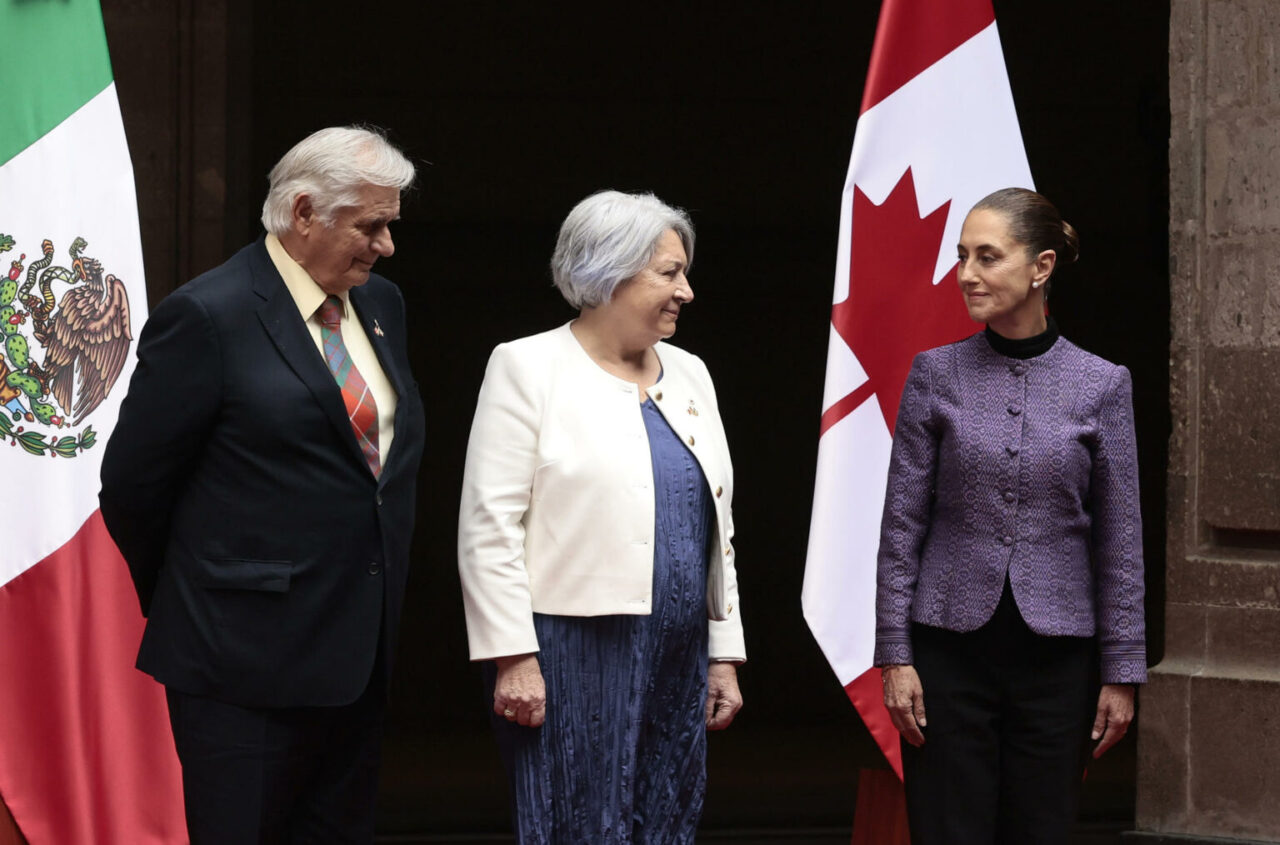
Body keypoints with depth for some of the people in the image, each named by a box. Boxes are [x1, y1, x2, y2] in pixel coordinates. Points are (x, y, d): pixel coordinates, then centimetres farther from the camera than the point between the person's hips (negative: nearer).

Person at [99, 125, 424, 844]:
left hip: (358, 650, 7)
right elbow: (134, 481, -7)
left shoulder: (382, 304, 12)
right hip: (246, 662, -7)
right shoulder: (207, 316, -12)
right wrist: (184, 606, 5)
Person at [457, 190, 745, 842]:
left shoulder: (688, 375, 16)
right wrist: (513, 658, -15)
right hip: (572, 659, -6)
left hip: (676, 663, 6)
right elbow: (489, 525, -9)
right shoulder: (528, 367, -4)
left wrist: (724, 656, 15)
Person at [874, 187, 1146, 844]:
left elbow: (1119, 543, 2)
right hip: (951, 648, 0)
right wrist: (895, 655, -4)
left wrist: (1122, 673, 1)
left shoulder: (1100, 385, 0)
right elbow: (901, 527, 2)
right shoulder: (936, 373, 0)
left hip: (1056, 659, 0)